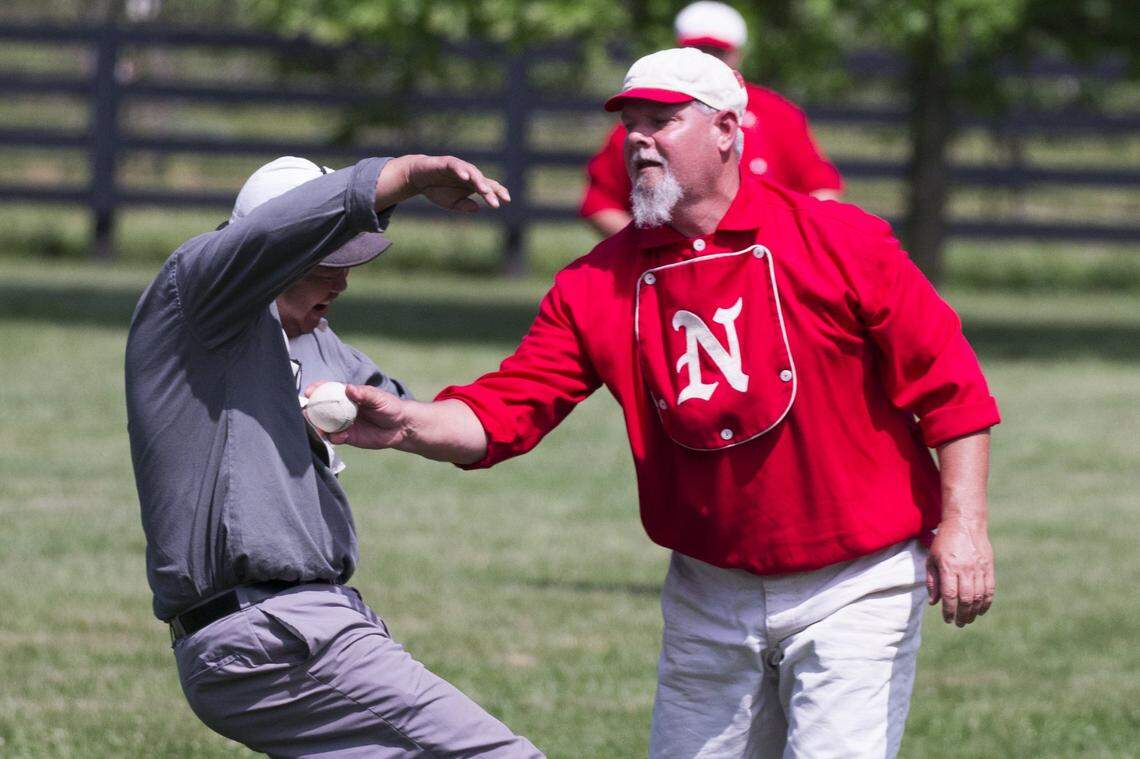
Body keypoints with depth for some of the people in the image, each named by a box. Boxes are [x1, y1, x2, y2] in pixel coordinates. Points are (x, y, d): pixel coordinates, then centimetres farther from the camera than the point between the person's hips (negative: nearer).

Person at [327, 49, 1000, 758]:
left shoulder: (841, 243, -10)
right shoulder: (598, 284, 0)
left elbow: (947, 380, -9)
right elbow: (503, 412, -8)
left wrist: (963, 524, -16)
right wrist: (408, 425, -27)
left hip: (854, 587, -4)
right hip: (710, 597, 4)